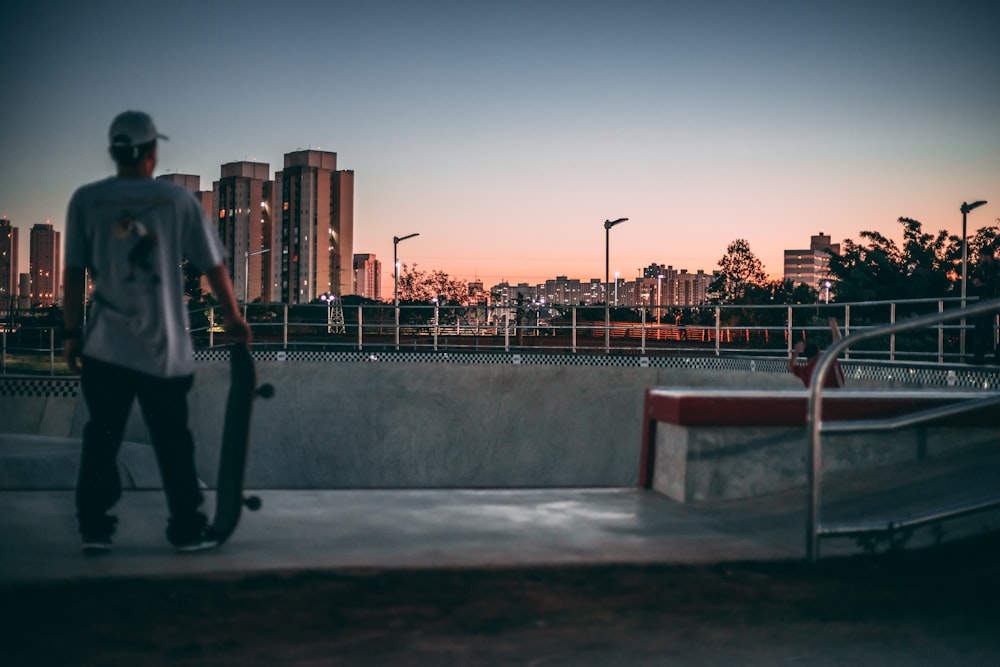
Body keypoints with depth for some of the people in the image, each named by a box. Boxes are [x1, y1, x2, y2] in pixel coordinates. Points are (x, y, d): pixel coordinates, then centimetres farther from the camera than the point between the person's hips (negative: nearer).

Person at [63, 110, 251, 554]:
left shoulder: (86, 200, 1)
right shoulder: (178, 199, -2)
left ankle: (94, 527, 11)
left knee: (101, 439, 10)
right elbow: (212, 266, 0)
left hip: (105, 348, 1)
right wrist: (233, 318, 12)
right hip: (164, 347, -1)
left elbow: (73, 273, 0)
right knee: (173, 443, 8)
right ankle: (188, 529, 15)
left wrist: (72, 331, 9)